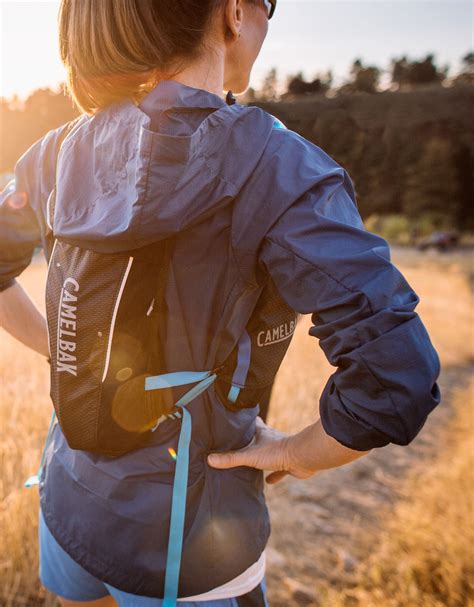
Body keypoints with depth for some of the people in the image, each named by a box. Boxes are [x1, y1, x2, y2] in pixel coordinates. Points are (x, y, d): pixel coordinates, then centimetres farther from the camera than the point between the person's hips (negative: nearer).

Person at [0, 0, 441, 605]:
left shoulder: (61, 153, -6)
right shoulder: (275, 168, -23)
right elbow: (396, 380, -27)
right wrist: (289, 454, -11)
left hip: (68, 503, 5)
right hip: (189, 536, -4)